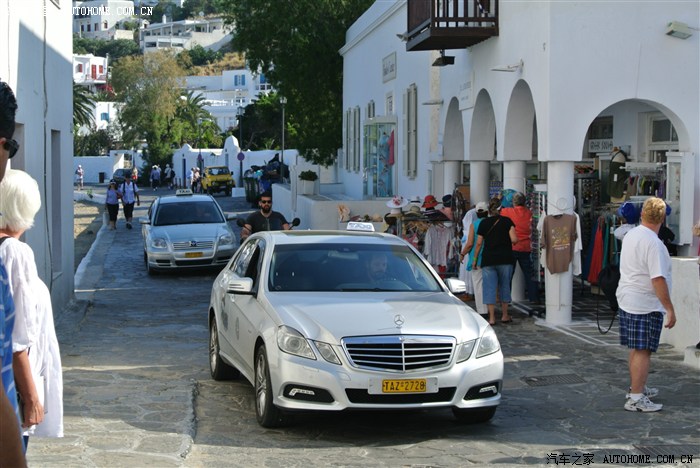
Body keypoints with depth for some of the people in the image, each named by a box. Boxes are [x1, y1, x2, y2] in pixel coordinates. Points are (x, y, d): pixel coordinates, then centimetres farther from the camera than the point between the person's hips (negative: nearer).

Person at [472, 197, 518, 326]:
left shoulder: (484, 223, 2)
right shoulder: (507, 221, -2)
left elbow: (479, 244, 3)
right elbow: (514, 240, -11)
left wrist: (475, 260, 11)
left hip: (488, 260, 0)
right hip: (505, 259, 0)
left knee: (489, 287, 2)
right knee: (504, 286, 13)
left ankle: (492, 317, -3)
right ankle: (505, 315, 18)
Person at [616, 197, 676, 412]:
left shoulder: (630, 235, 8)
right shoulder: (653, 243, -20)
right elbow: (658, 279, -24)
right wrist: (670, 309, -19)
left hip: (627, 301, 9)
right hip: (646, 305, -9)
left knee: (636, 349, 20)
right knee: (643, 351, -5)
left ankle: (637, 387, 32)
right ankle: (636, 398, -4)